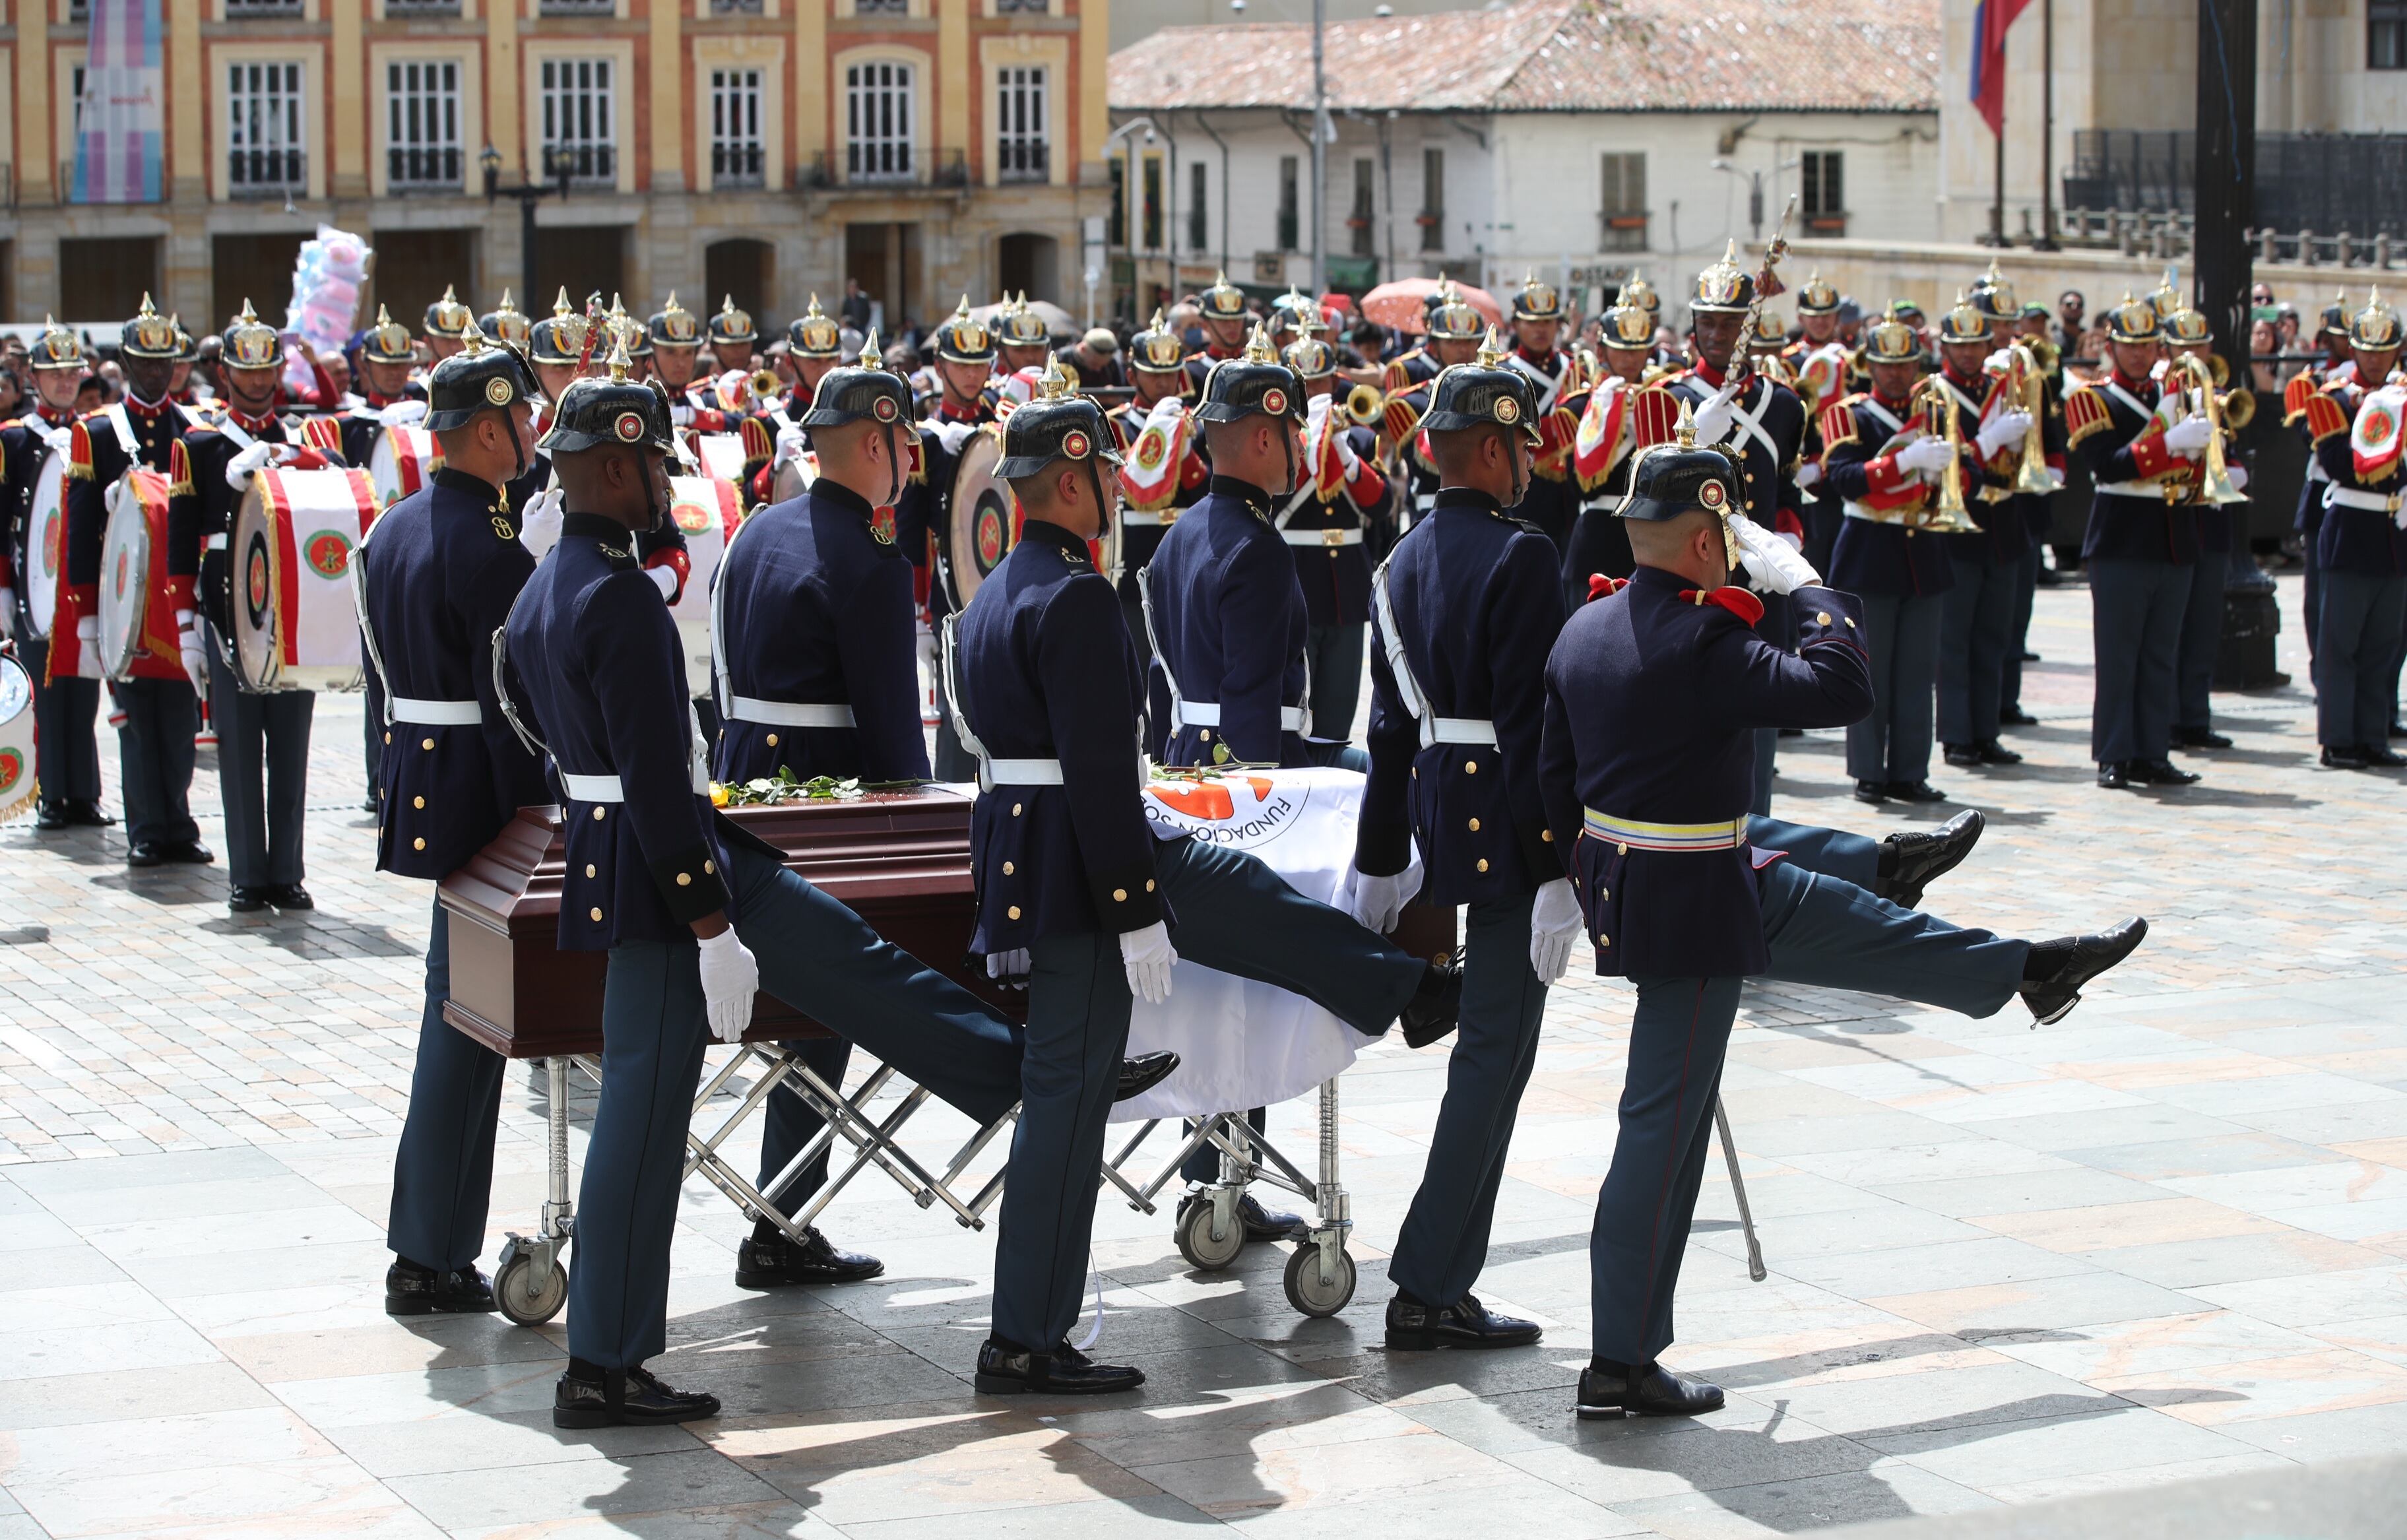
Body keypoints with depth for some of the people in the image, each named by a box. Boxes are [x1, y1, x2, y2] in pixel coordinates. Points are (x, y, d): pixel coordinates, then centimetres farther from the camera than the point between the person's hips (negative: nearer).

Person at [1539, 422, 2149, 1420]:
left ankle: (2026, 972, 45)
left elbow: (1556, 777, 12)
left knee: (1851, 924, 24)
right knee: (1666, 1125, -3)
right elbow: (1841, 689, -24)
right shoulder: (1701, 644, -24)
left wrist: (1587, 880, 23)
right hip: (1690, 912, -10)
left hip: (1619, 881, 10)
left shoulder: (1584, 630, 3)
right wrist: (1803, 582, -12)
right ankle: (1621, 1366, 2)